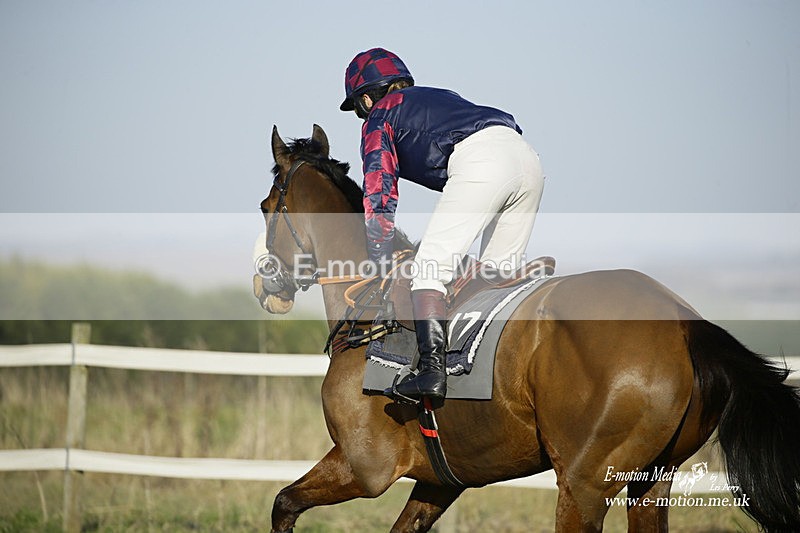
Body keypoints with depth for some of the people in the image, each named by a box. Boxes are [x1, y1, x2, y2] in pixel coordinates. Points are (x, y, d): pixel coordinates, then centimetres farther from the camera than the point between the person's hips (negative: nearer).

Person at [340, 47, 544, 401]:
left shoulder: (380, 117, 19)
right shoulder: (437, 97, 39)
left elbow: (379, 193, 11)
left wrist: (381, 265, 12)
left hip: (480, 163, -8)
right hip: (528, 159, 8)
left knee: (429, 269, -8)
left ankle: (433, 371, -21)